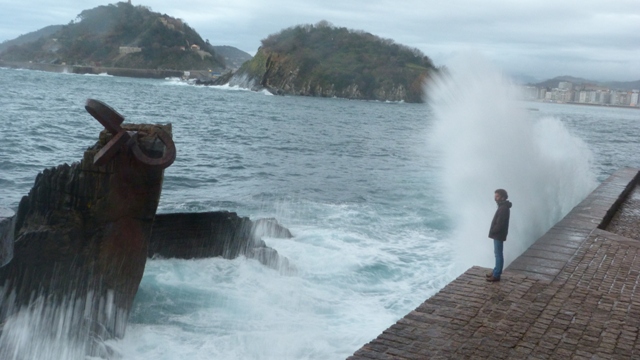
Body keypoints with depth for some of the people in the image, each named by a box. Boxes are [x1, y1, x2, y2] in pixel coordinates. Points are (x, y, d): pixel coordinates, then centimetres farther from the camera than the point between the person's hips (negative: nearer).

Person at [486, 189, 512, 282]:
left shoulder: (503, 208, -24)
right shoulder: (503, 206, 9)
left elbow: (500, 224, -25)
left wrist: (492, 231, -12)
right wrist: (493, 231, 11)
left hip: (499, 235, -10)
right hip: (498, 234, 10)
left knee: (498, 254, -2)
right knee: (497, 253, 19)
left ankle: (496, 275, 4)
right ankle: (496, 271, 30)